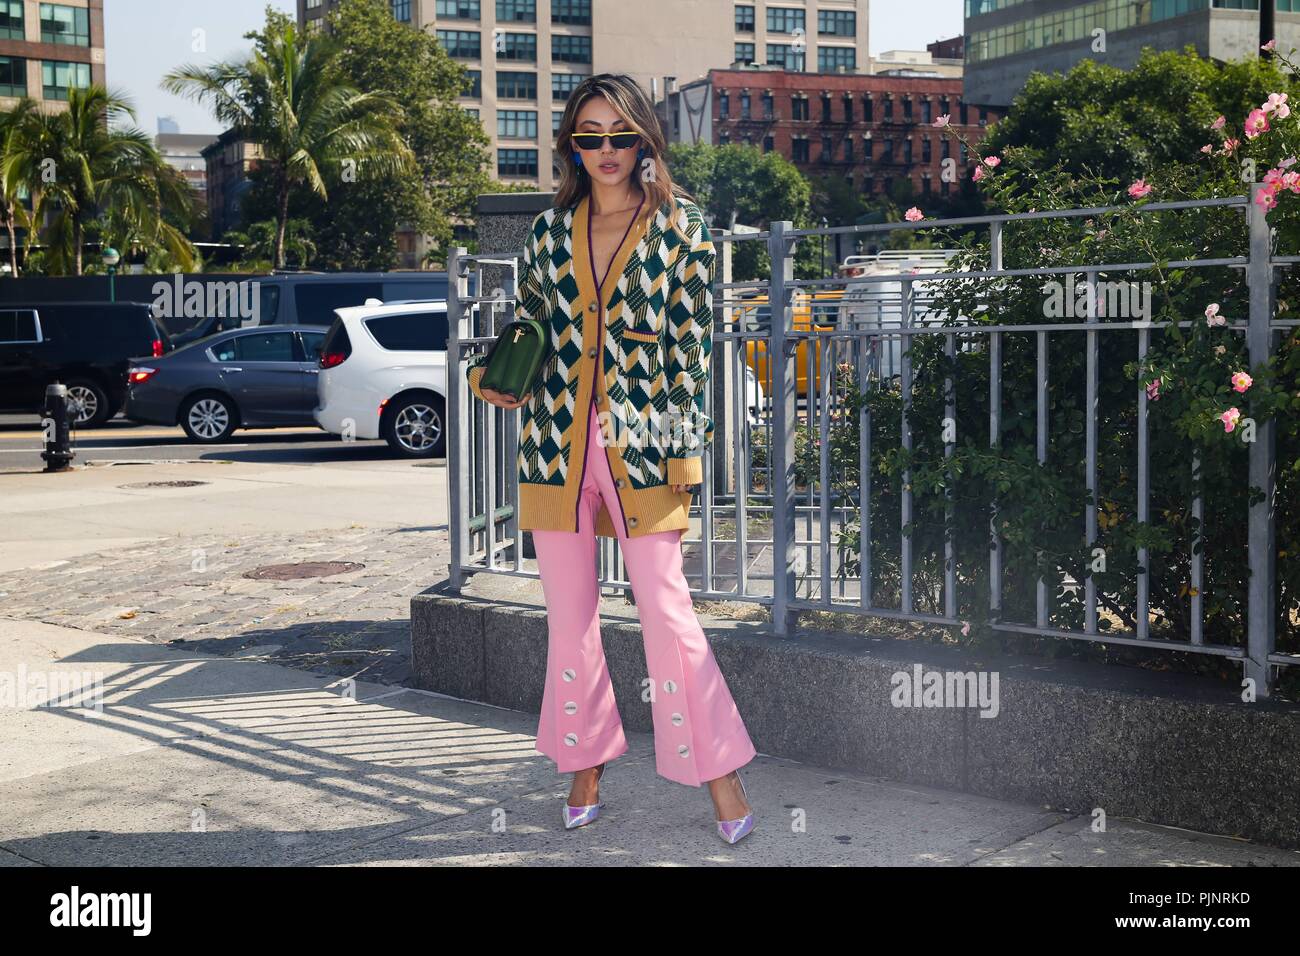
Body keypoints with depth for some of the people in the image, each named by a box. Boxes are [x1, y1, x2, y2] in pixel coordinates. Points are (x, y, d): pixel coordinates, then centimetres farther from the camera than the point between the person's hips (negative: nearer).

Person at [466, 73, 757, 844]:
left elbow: (693, 346, 0)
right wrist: (489, 370, 0)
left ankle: (719, 774, 5)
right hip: (556, 442, 4)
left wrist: (686, 451, -4)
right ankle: (587, 770, 23)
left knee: (667, 609, -6)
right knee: (570, 615, 9)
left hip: (641, 443, -4)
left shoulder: (680, 227, 2)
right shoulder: (551, 230, 11)